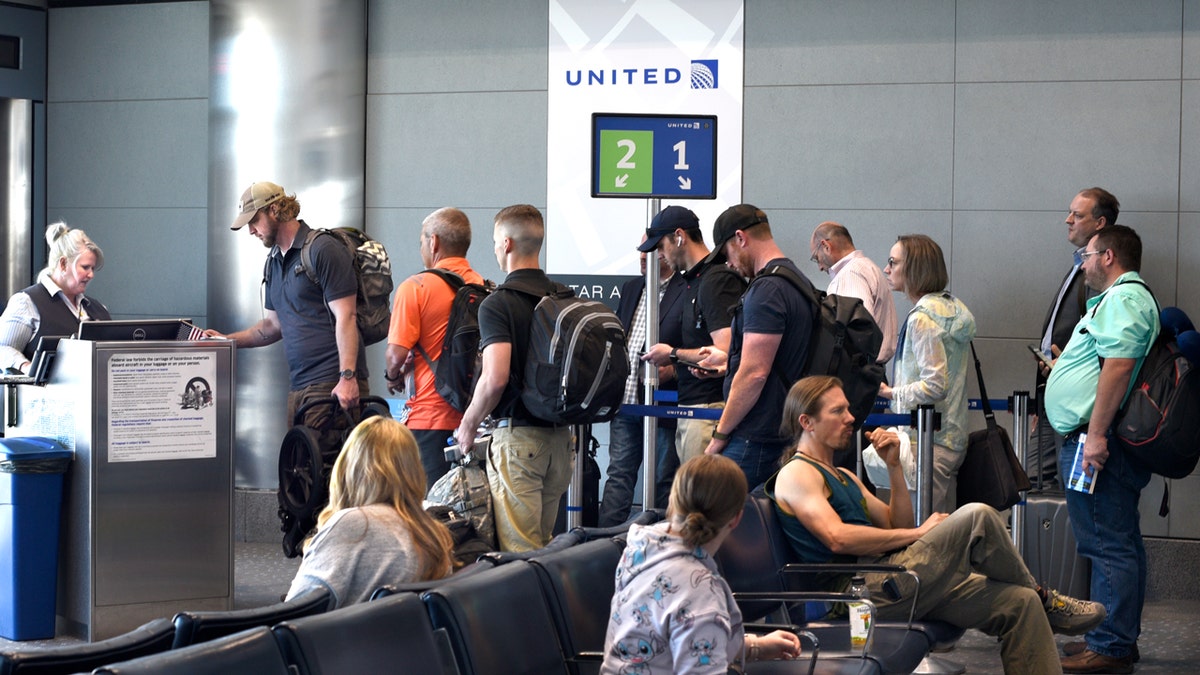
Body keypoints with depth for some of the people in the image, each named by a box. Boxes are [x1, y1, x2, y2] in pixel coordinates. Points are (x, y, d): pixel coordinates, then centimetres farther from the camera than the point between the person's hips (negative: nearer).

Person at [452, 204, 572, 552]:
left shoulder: (498, 304, -13)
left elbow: (495, 377, -22)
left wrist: (469, 424, -7)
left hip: (517, 433, -7)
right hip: (560, 433, 7)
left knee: (518, 550, -5)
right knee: (546, 545, 15)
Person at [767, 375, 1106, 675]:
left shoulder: (843, 477, 28)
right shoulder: (795, 475, -2)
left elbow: (898, 527, 23)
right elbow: (837, 538, -18)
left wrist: (894, 465, 13)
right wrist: (918, 533, -12)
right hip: (862, 590, -10)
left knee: (1021, 603, -5)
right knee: (977, 517, -20)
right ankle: (1044, 599, 2)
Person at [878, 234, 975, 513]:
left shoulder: (922, 319, -15)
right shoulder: (950, 307, 13)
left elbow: (935, 385, -20)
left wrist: (892, 393, -9)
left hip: (926, 441, -10)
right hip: (953, 439, 10)